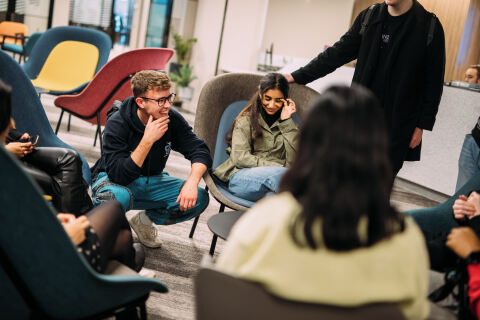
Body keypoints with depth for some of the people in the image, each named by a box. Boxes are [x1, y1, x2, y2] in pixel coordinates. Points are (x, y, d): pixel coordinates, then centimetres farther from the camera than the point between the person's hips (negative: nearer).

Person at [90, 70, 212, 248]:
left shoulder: (173, 120, -13)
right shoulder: (117, 124, -24)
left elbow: (200, 151, -12)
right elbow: (119, 176, -31)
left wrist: (192, 182, -32)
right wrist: (147, 140, -37)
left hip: (151, 182, 5)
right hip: (113, 180, -5)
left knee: (199, 199, -17)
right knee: (118, 197, -41)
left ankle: (144, 221, 6)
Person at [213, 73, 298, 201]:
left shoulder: (288, 124, 20)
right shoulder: (246, 118, 13)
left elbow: (294, 161, 3)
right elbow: (240, 157, -1)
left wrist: (286, 122, 2)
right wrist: (278, 167, -10)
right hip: (241, 176, -2)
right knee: (281, 174, -37)